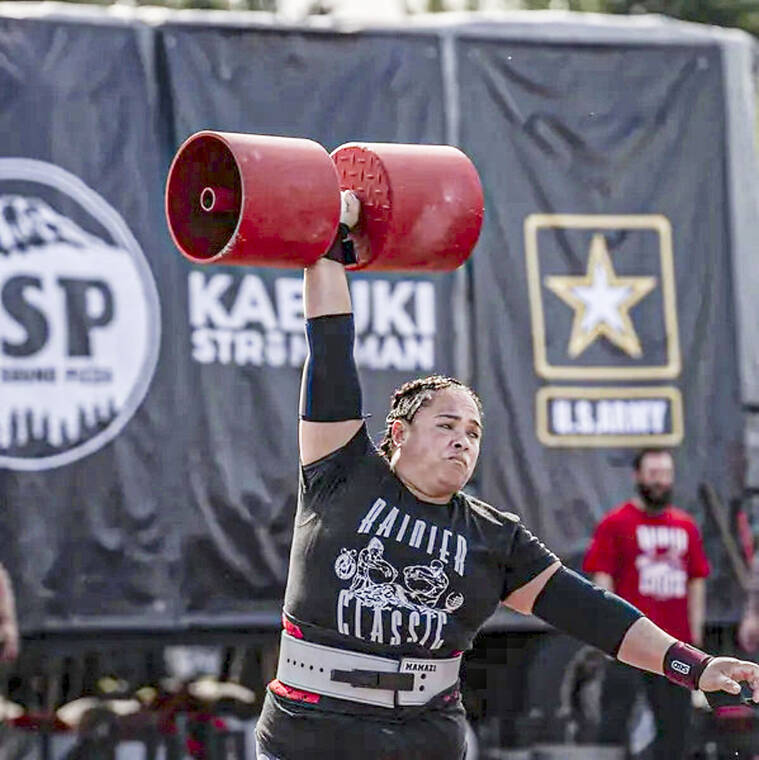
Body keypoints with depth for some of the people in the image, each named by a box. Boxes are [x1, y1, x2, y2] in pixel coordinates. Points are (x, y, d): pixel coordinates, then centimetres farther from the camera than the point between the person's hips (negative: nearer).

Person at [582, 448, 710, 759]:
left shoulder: (686, 526, 15)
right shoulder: (615, 523, 0)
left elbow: (697, 581, 17)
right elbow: (601, 577, -4)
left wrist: (696, 633, 12)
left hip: (677, 643, 5)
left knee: (674, 721, 7)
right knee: (616, 715, -7)